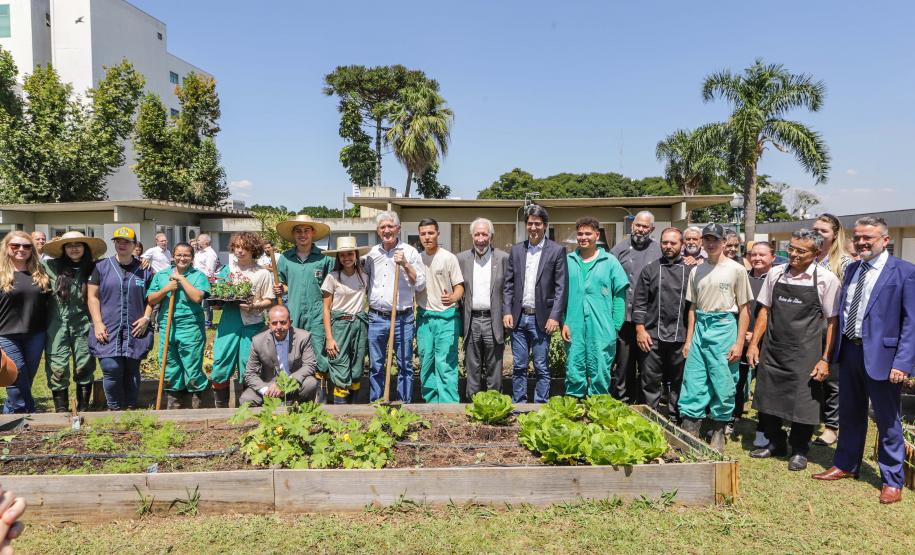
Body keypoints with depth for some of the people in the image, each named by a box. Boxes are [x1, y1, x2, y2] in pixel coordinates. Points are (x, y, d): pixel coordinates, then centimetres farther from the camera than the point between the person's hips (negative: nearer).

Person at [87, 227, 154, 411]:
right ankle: (115, 409, 7)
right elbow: (92, 296, 2)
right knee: (111, 370, -10)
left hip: (135, 331, 2)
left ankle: (131, 408, 19)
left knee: (132, 372, 8)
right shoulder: (101, 266, 5)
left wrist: (147, 318, -2)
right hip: (108, 330, -1)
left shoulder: (144, 270, 8)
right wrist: (98, 323, -7)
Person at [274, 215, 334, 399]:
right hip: (291, 316, 3)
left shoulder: (324, 258, 2)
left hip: (316, 316, -2)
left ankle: (320, 401, 9)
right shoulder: (284, 258, 9)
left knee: (318, 358, -2)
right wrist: (280, 290, 0)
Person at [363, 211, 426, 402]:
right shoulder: (371, 253, 10)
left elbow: (420, 284, -5)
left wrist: (405, 264, -14)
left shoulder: (410, 252, -2)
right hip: (376, 318, 3)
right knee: (375, 367, 11)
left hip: (402, 318, -3)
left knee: (405, 365, 6)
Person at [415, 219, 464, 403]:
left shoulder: (448, 257, -6)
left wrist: (453, 298, -27)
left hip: (446, 317, -5)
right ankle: (431, 401, 22)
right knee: (426, 363, 10)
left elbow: (459, 286, -8)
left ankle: (448, 404, -3)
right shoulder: (416, 258, 8)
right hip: (424, 317, 5)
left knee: (445, 364, -7)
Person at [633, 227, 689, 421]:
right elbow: (639, 302, 4)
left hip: (680, 337, 1)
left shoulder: (690, 271, 6)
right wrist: (640, 329, -4)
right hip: (652, 336, 0)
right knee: (651, 380, 4)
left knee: (678, 381, 10)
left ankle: (675, 418, 23)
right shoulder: (650, 270, 7)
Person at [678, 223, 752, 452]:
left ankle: (718, 435, 17)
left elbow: (744, 310, -2)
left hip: (724, 327, -4)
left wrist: (739, 343, -8)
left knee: (723, 386, 2)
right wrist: (688, 339, 9)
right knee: (692, 384, 2)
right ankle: (689, 434, 10)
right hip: (700, 329, 4)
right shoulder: (697, 271, 11)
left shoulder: (736, 269, -1)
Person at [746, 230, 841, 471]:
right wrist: (754, 344, 6)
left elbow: (833, 322, -6)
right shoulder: (775, 274, 4)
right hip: (772, 349, 4)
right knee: (768, 397, 11)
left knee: (803, 401, 4)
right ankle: (775, 443, 32)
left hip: (805, 352, -4)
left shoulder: (826, 280, -6)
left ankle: (799, 450, 26)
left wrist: (825, 358, -9)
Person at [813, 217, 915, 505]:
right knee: (849, 414, 19)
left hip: (881, 355, -6)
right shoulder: (851, 270, 10)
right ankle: (846, 465, 35)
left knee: (887, 420, 7)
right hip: (849, 351, 6)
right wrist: (834, 350, 9)